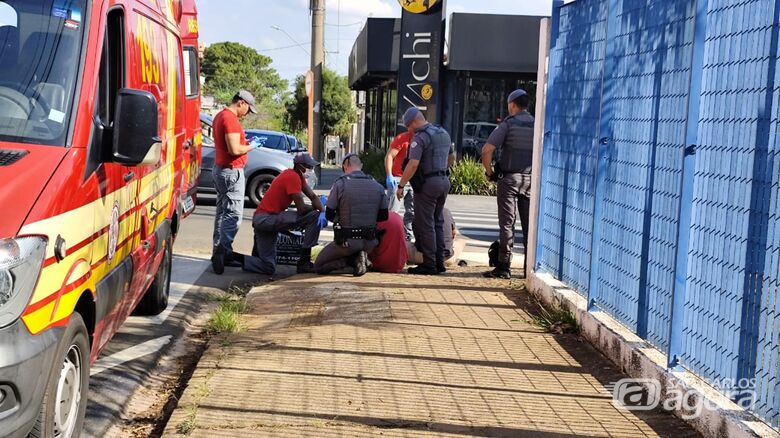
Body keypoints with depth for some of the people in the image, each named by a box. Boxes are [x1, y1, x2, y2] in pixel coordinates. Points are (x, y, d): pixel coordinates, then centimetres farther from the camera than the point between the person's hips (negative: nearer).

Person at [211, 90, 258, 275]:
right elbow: (235, 149, -24)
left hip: (220, 168, 11)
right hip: (231, 171, -11)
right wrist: (251, 146, -8)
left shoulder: (221, 116, 14)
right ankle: (223, 251, -15)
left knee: (222, 211, 14)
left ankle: (219, 250, 18)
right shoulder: (230, 119, -18)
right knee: (234, 214, -10)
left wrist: (243, 141, 11)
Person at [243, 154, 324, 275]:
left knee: (268, 268, 6)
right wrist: (315, 208, 2)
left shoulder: (298, 175, 14)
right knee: (314, 217, -16)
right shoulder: (293, 177, -16)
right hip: (266, 219, -10)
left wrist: (322, 211, -8)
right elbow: (301, 209, -19)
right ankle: (304, 262, -12)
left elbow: (313, 196, 11)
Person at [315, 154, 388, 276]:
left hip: (347, 240, -4)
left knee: (318, 266, 13)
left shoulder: (340, 184, -11)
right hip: (370, 242, 4)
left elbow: (329, 215, -5)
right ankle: (361, 257, 2)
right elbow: (383, 216, 7)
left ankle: (352, 260, -6)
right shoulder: (378, 187, 1)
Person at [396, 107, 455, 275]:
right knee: (438, 222, 15)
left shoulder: (420, 137, -14)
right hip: (444, 181, 9)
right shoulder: (444, 133, 13)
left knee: (425, 225, -2)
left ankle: (429, 264, -1)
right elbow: (452, 157, 25)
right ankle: (439, 262, 18)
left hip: (427, 184, -9)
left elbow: (413, 164, -23)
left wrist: (401, 185, -19)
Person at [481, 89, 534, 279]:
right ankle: (530, 266, 9)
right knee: (530, 224, 7)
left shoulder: (508, 124, -5)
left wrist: (489, 171, -1)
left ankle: (504, 266, -1)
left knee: (507, 224, -1)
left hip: (509, 178, -3)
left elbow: (487, 150, -13)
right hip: (531, 179, 4)